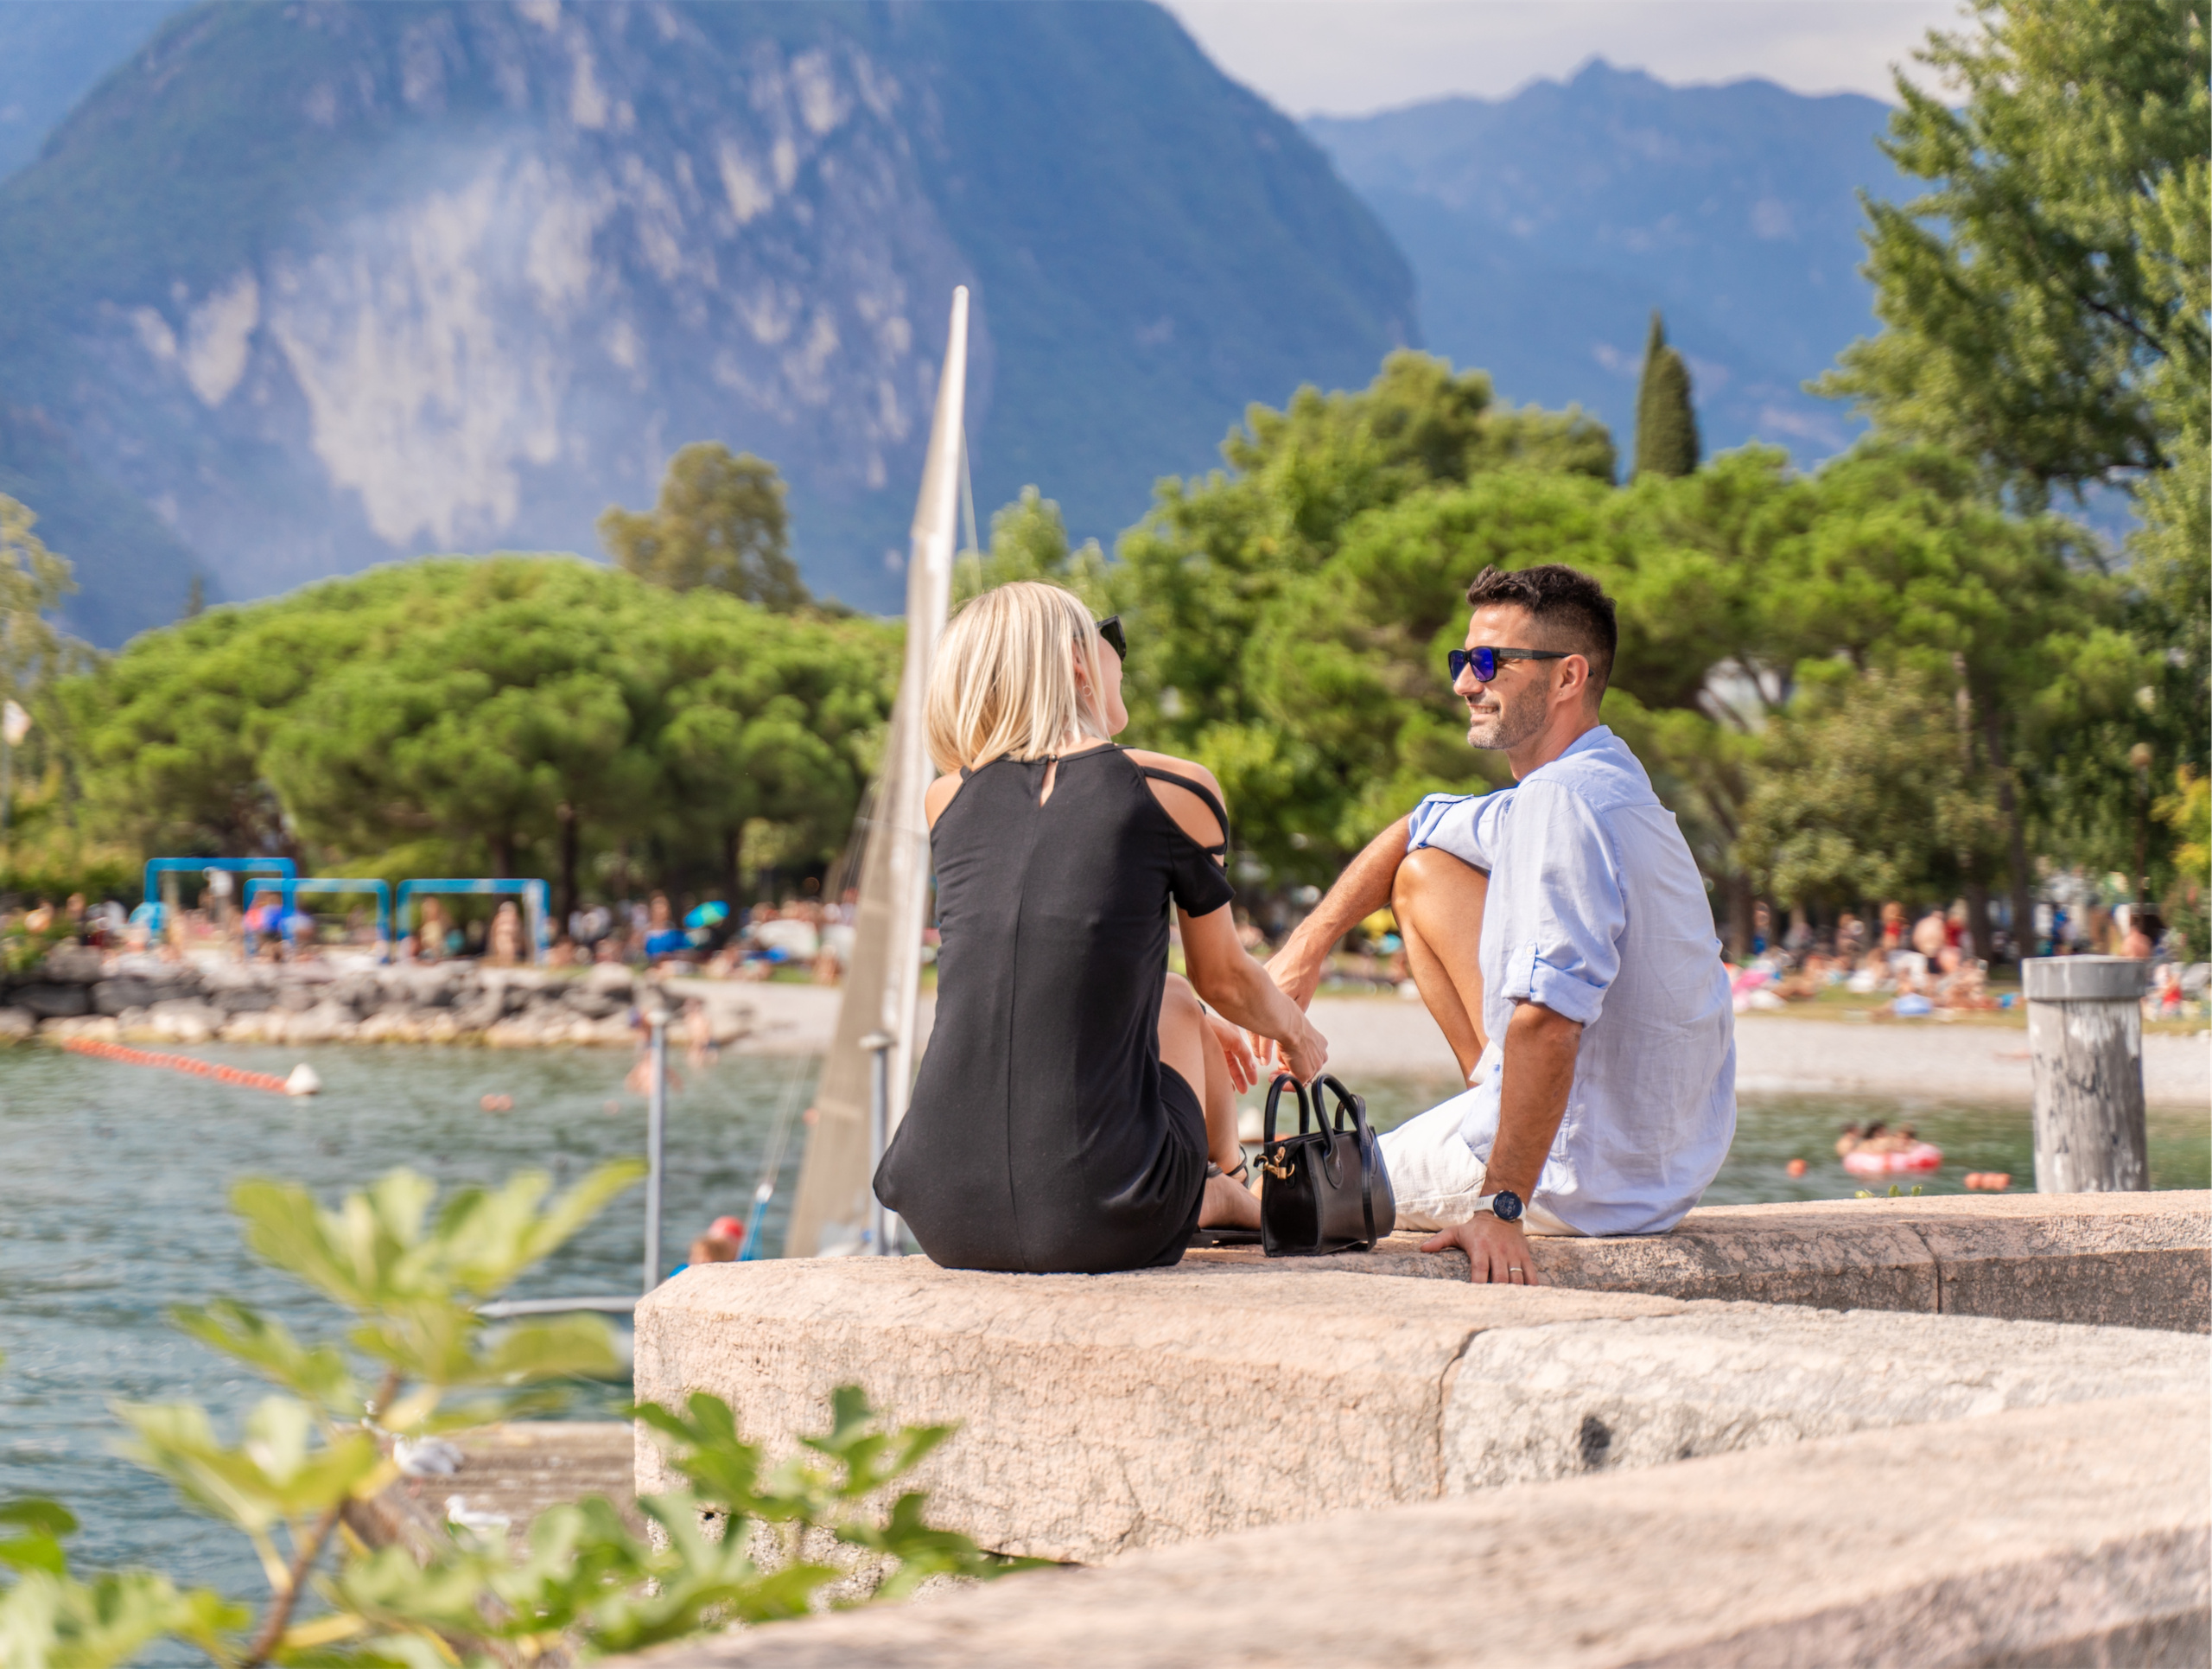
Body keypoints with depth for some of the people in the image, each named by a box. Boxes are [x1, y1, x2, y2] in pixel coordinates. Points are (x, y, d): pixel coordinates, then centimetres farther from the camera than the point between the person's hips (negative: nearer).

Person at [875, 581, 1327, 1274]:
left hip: (944, 1220, 4)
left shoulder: (946, 801, 10)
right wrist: (1296, 1032, 36)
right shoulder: (1173, 788, -1)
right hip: (1101, 1229, -4)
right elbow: (1225, 981, 16)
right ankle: (1229, 1186, 52)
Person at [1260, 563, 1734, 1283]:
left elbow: (1546, 1021, -34)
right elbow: (1416, 832, 25)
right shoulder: (1594, 783, 8)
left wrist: (1500, 1206, -34)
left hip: (1591, 1182, -9)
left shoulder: (1564, 802, -25)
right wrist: (1306, 947, 16)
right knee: (1426, 871, 18)